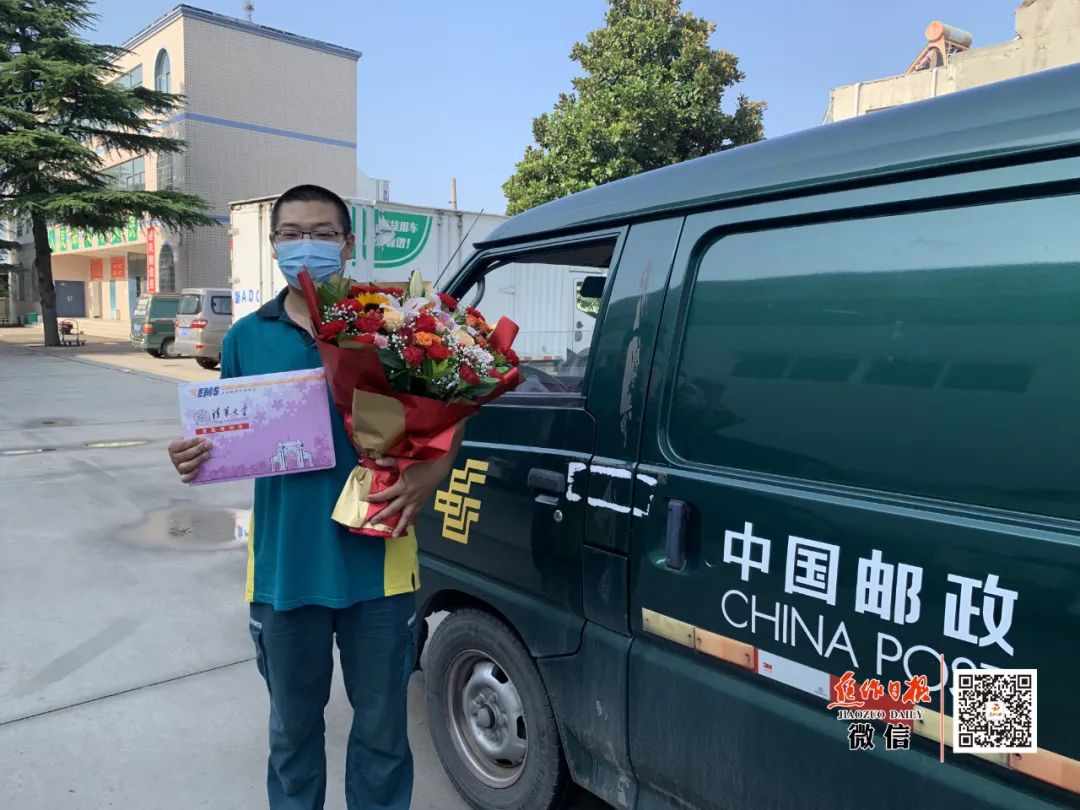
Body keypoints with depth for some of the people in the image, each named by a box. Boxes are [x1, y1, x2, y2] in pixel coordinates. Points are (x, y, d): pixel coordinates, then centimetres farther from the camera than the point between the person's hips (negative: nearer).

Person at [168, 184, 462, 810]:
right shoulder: (246, 337, 6)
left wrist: (430, 475, -19)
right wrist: (195, 458, -9)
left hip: (378, 564, -2)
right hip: (283, 568, 2)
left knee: (382, 730, 15)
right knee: (292, 728, 21)